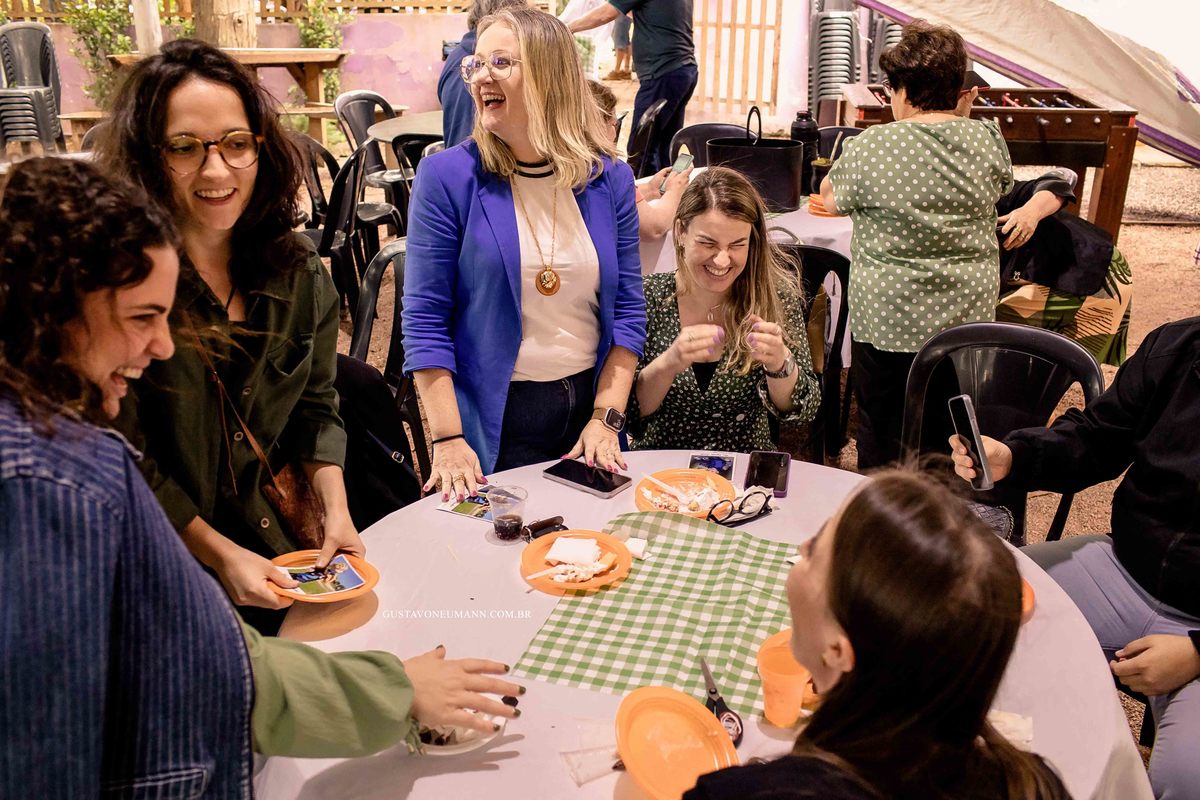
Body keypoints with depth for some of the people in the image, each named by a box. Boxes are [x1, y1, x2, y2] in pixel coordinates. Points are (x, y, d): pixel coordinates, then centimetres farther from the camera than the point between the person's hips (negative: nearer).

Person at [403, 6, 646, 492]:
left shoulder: (609, 179, -1)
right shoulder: (446, 175, -9)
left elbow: (627, 310, 2)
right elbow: (425, 320, -11)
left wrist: (606, 419, -7)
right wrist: (448, 440, -17)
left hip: (589, 407, 3)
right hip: (492, 419, -3)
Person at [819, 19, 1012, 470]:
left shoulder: (872, 147, -15)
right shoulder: (987, 139, -3)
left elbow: (832, 201, 1)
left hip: (891, 318, -4)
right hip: (968, 314, 4)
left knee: (881, 435, 11)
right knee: (943, 435, 18)